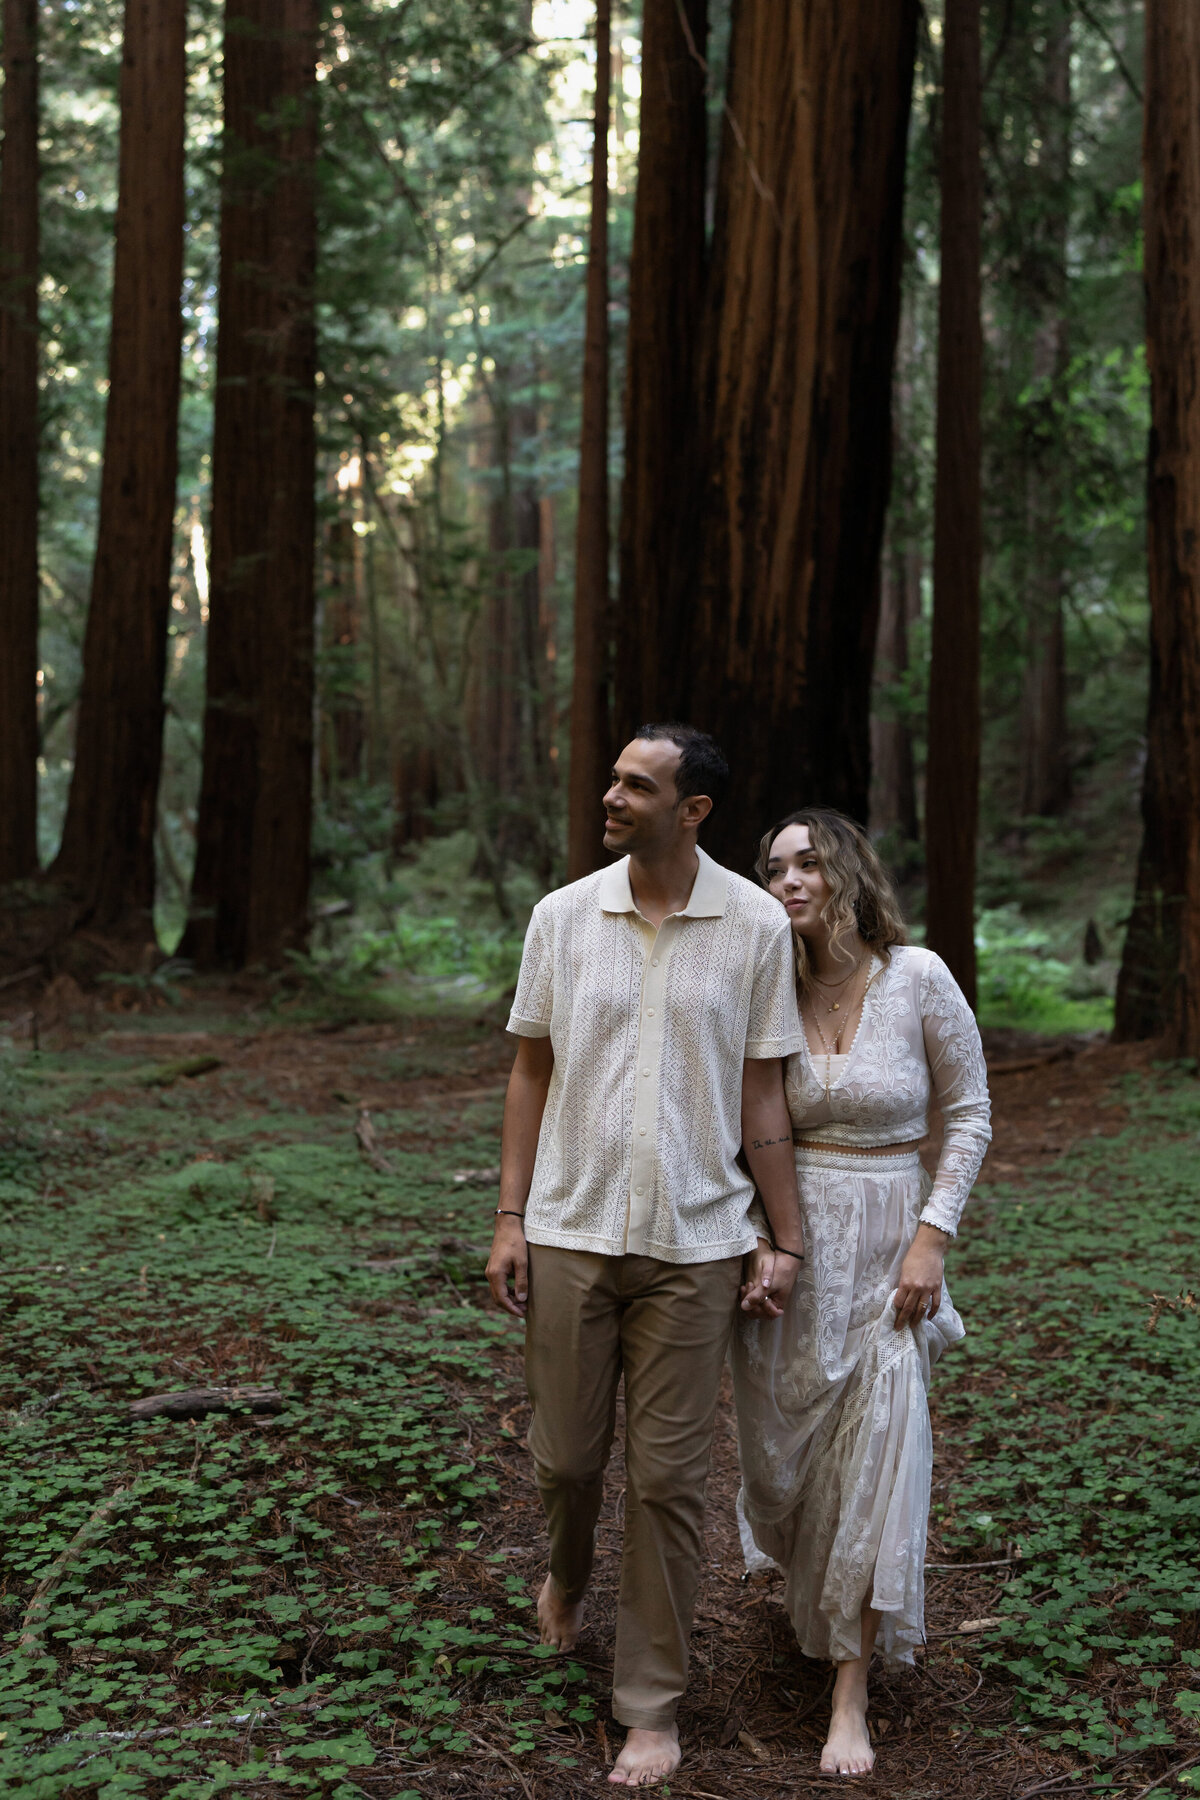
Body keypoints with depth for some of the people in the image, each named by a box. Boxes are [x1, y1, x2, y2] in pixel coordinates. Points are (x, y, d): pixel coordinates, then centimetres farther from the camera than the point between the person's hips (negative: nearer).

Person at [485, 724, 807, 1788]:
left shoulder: (755, 924, -4)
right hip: (570, 1232, 2)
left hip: (693, 1243, -2)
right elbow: (532, 1071, 7)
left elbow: (762, 1095, 1)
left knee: (668, 1479, 3)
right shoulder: (563, 916, 1)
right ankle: (567, 1577, 44)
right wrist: (510, 1218, 2)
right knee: (565, 1454, 10)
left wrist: (789, 1242, -1)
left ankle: (652, 1706, 17)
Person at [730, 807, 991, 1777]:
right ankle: (802, 1580, 49)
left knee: (877, 1452, -5)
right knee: (783, 1441, 14)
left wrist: (933, 1236, -9)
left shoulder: (917, 977, -9)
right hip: (785, 1237, 3)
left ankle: (852, 1695, 6)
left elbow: (970, 1113, -2)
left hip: (888, 1238, -2)